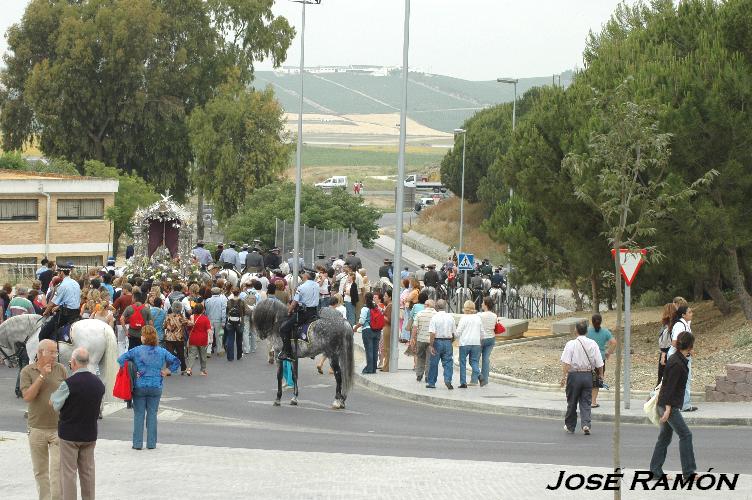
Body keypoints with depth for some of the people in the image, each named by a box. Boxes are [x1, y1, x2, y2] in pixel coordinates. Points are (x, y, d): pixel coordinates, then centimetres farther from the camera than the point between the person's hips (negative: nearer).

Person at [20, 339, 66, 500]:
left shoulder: (61, 369, 0)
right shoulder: (27, 371, -3)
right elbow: (27, 396, -13)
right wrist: (42, 376, -18)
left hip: (58, 428, 0)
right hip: (36, 429, 1)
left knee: (57, 469, -8)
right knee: (40, 470, 10)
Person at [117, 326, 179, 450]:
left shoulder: (136, 351, -5)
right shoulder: (162, 352, 3)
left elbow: (121, 360, -10)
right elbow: (176, 362, 8)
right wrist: (166, 372, 10)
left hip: (139, 387, -2)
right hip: (156, 387, 2)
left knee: (139, 414, 6)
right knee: (152, 414, 10)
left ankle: (138, 443, 6)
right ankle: (151, 443, 10)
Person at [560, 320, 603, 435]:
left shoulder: (571, 344, -8)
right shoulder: (593, 344, 1)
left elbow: (566, 362, -14)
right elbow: (599, 364, 2)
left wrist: (564, 376, -12)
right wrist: (601, 376, 15)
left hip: (574, 375, -2)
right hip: (588, 375, 2)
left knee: (572, 402, 11)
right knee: (585, 402, 7)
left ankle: (570, 426, 22)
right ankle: (586, 424, -11)